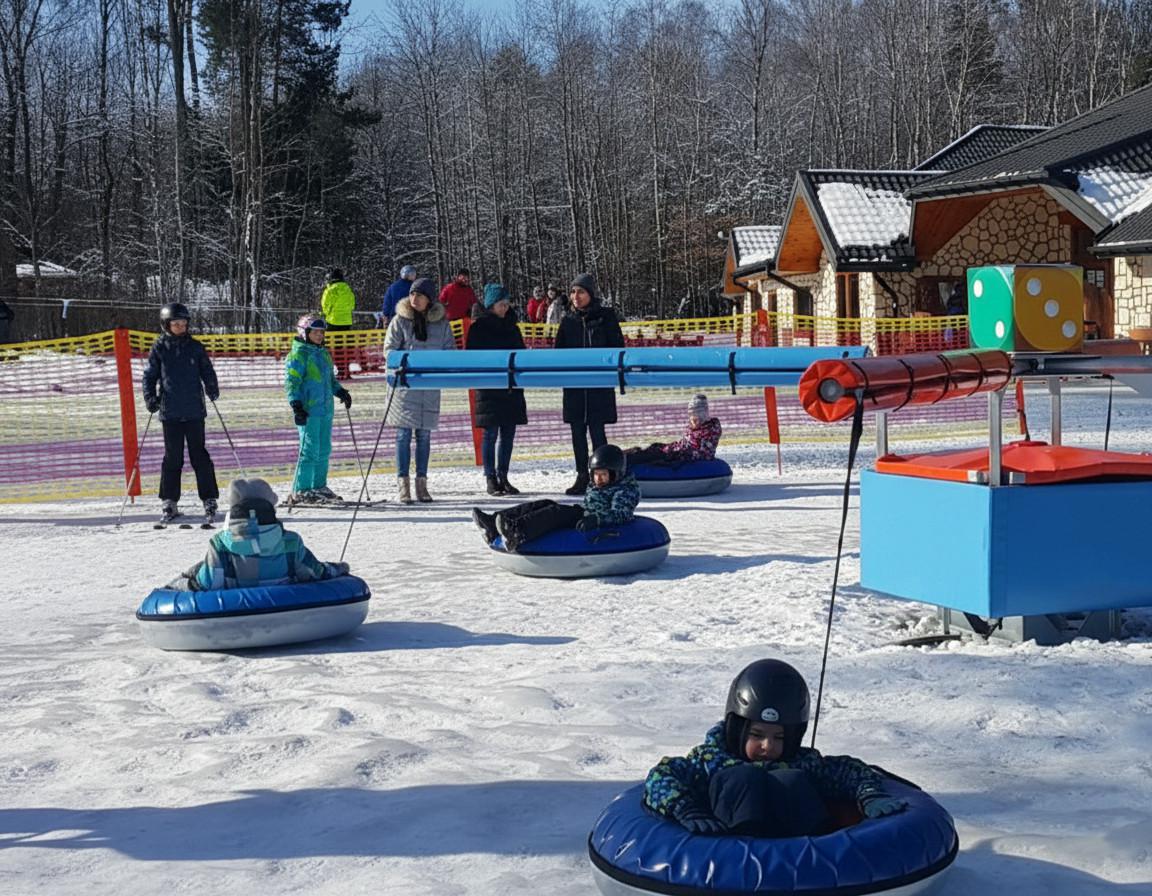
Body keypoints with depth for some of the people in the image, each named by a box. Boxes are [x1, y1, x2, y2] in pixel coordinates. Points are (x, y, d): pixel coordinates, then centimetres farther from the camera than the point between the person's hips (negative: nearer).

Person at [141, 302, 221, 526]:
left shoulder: (194, 347, 5)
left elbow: (207, 371, 10)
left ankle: (209, 501, 7)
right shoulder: (159, 349, 4)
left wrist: (212, 390, -7)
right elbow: (149, 376, 6)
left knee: (199, 456, 2)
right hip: (170, 412, 0)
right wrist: (150, 398, -8)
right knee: (172, 458, 5)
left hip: (194, 411, 0)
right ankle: (169, 503, 13)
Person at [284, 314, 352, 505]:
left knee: (324, 450, 12)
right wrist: (296, 405, -20)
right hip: (308, 411, -9)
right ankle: (301, 491, -5)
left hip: (326, 409, 9)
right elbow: (291, 382, -13)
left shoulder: (324, 354, 18)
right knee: (310, 450, -10)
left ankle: (319, 486, 22)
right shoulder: (298, 354, -8)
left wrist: (340, 392, 15)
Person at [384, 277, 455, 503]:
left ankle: (422, 482, 15)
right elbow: (390, 349, 1)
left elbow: (450, 350, 10)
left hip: (431, 385, 2)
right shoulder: (400, 320, 2)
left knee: (424, 434, 7)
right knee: (404, 434, -4)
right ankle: (403, 483, 0)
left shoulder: (441, 323, 7)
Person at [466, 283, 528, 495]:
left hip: (512, 388, 6)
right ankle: (491, 478, 3)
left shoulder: (511, 326, 15)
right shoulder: (478, 327, -2)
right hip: (489, 388, -6)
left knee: (508, 434, 6)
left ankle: (503, 478, 14)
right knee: (491, 434, -3)